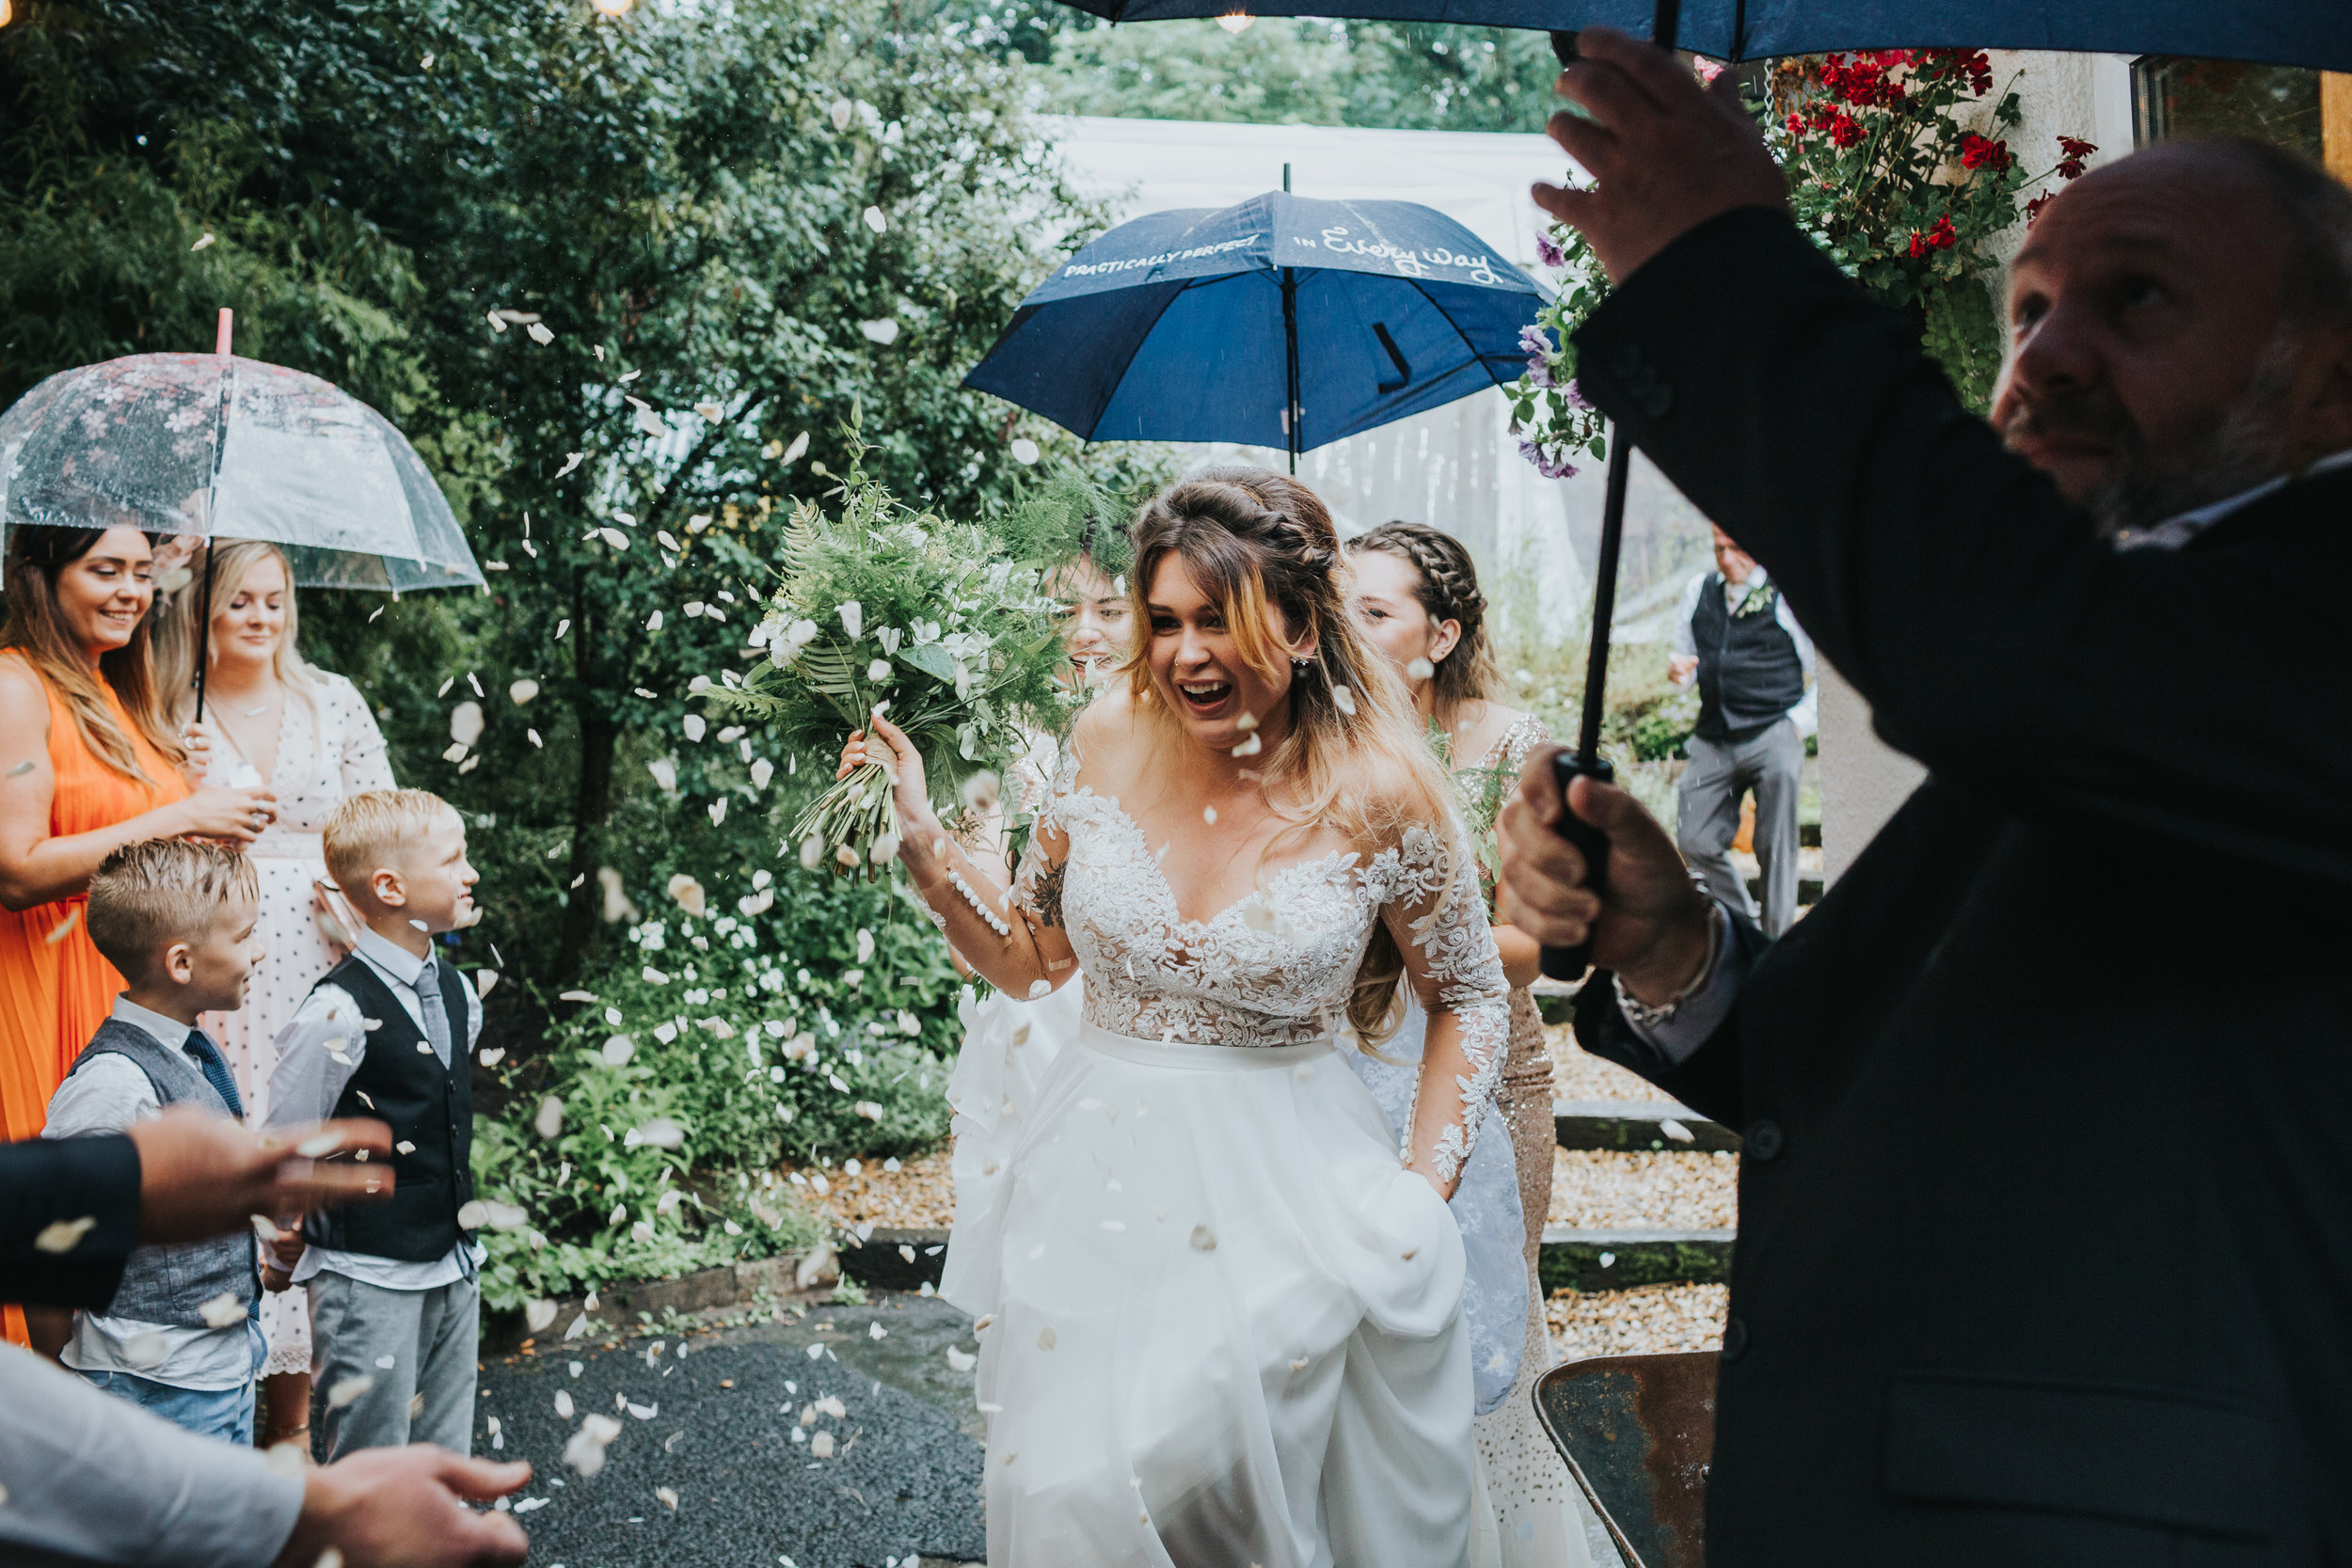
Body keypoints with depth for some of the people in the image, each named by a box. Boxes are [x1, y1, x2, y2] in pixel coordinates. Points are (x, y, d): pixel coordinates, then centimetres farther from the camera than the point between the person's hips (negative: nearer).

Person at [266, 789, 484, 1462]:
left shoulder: (457, 992, 5)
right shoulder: (341, 1014, -19)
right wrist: (292, 1239, 0)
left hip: (453, 1266, 7)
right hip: (369, 1280, -7)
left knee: (448, 1459, 14)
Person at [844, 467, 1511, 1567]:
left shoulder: (1379, 795, -10)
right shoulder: (1109, 741, -2)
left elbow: (1470, 999, 4)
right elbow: (1034, 958, 10)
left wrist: (1424, 1188, -4)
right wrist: (924, 848, -4)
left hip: (1282, 1198, -3)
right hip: (1100, 1184, 3)